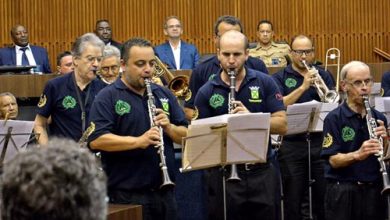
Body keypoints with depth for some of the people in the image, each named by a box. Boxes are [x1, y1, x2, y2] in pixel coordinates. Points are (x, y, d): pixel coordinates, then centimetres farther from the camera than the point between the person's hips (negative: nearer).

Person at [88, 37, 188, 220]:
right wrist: (139, 141, -25)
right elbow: (96, 140, -16)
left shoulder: (164, 95, 12)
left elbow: (186, 136, 11)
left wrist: (169, 127, -10)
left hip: (164, 191, 5)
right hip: (127, 196, -5)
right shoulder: (108, 97, -5)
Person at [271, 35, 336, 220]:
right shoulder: (280, 78, 3)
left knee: (324, 198, 7)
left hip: (321, 142, 2)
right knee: (293, 200, 5)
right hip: (291, 145, -2)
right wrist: (303, 87, -20)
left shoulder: (323, 75, 10)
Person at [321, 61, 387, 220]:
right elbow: (334, 160, -12)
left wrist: (384, 141, -11)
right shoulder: (334, 119, -7)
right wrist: (358, 154, -29)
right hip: (343, 193, -4)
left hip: (374, 191, 4)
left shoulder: (378, 118, 8)